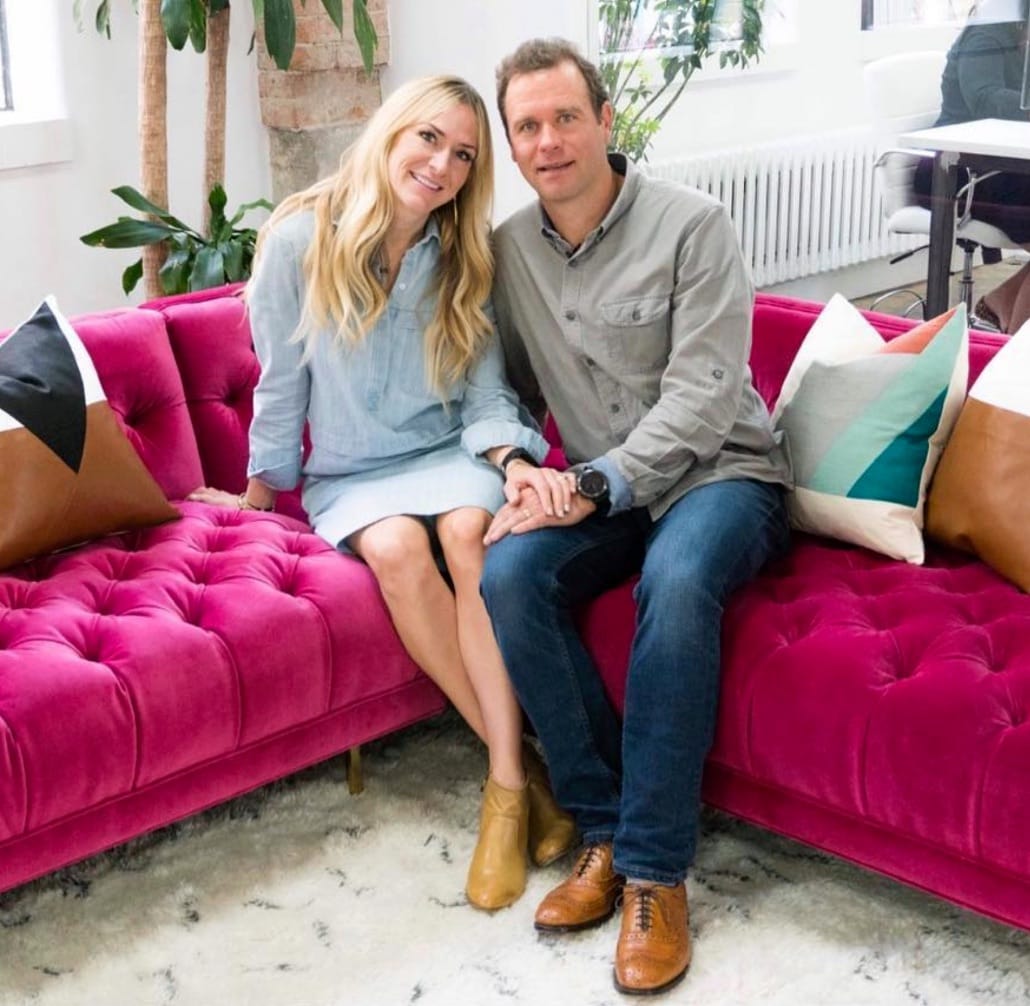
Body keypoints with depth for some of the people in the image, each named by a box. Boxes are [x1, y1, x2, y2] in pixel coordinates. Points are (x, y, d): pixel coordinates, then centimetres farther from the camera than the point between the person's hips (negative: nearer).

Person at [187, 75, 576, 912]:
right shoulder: (301, 240, -7)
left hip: (449, 455, 1)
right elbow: (283, 381, 3)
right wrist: (262, 491, 12)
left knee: (469, 530, -34)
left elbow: (485, 397, 0)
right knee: (396, 547, -35)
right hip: (353, 475, -1)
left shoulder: (465, 259, 2)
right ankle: (523, 759, -22)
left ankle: (507, 782, -33)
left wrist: (517, 462, -21)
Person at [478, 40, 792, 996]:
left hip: (718, 471, -4)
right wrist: (518, 467, -10)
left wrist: (595, 486, -25)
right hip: (601, 491, 4)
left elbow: (703, 394, -17)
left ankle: (654, 868, -27)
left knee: (676, 578, -37)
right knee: (508, 573, -27)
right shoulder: (507, 250, 5)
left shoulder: (691, 224, -10)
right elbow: (509, 387, 12)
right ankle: (603, 826, -16)